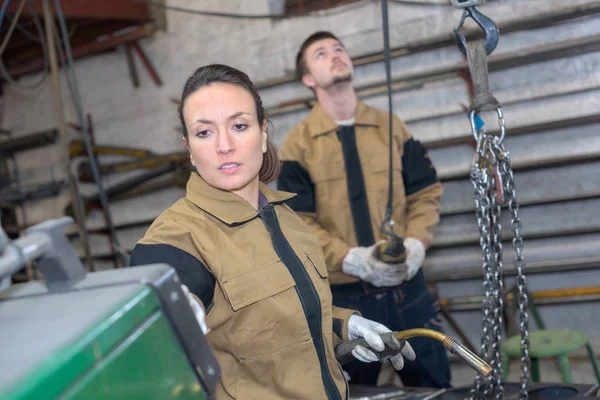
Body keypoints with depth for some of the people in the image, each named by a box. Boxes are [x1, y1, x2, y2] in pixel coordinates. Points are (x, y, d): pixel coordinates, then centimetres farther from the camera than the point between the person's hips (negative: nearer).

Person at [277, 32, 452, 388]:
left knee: (435, 387, 14)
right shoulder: (298, 143, -2)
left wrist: (416, 243, -11)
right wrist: (352, 259, -20)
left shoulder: (391, 127, 7)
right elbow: (297, 222, -6)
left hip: (406, 286, 2)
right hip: (344, 295, -2)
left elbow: (426, 192, 8)